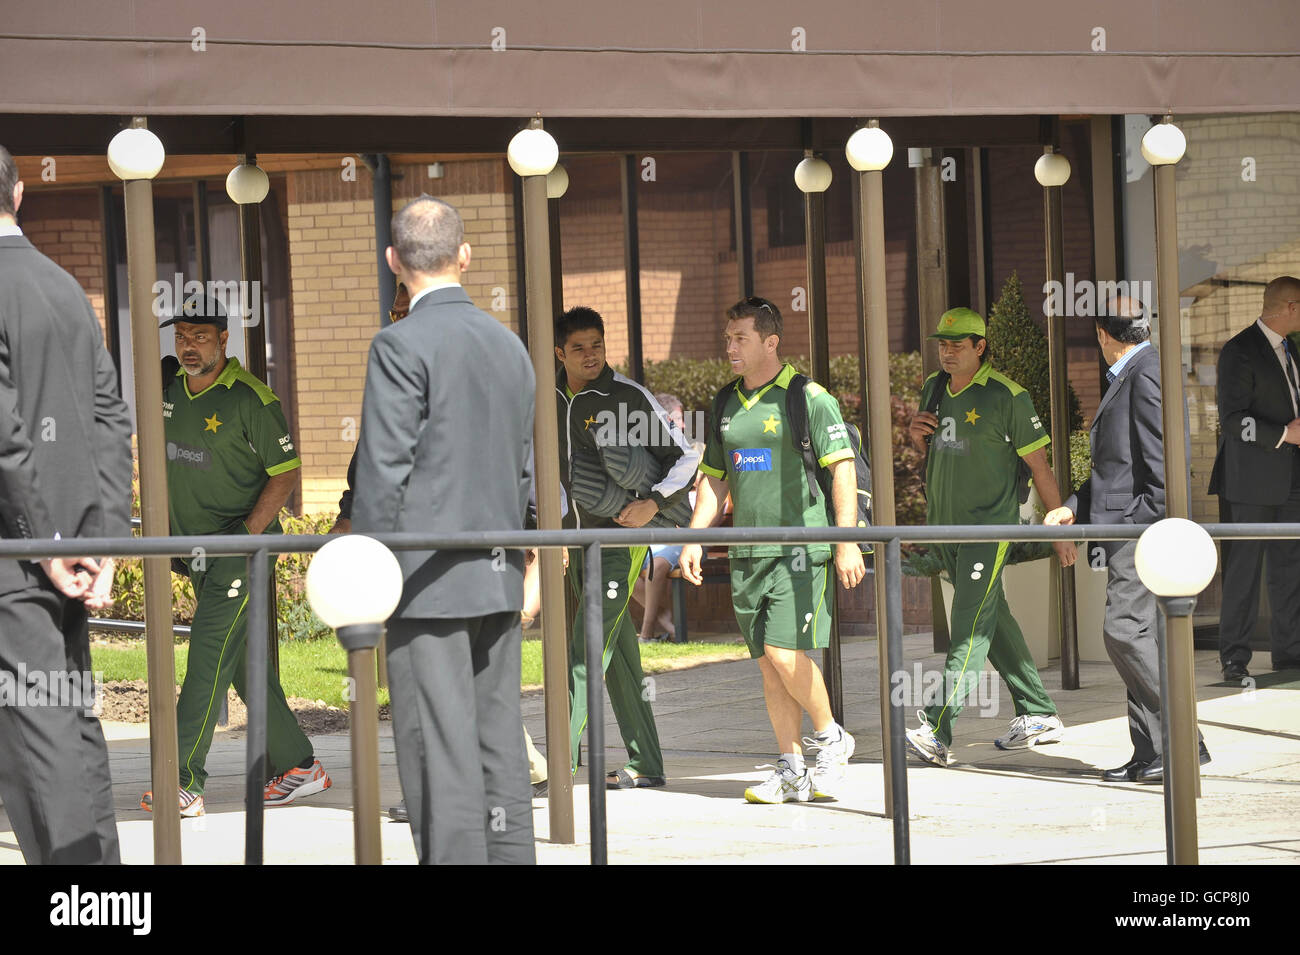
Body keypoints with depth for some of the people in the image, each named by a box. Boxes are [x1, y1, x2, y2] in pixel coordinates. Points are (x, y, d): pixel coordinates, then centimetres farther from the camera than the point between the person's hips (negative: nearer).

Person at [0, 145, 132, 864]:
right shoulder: (66, 288, 13)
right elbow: (111, 421, 10)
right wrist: (106, 540, 6)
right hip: (65, 547, 8)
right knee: (74, 723, 14)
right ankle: (99, 860, 19)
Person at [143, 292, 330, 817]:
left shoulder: (250, 399, -13)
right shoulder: (171, 391, 9)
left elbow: (285, 471, -12)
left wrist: (246, 532, -19)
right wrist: (166, 532, 15)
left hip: (243, 552, -8)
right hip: (197, 553, 8)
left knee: (209, 659, -14)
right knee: (244, 666, 12)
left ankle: (185, 785, -19)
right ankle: (299, 767, 22)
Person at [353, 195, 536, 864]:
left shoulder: (403, 346, -10)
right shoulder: (509, 346, 12)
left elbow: (382, 473, -13)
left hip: (429, 581, -7)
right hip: (499, 580, 7)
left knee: (440, 757, -7)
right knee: (499, 746, 10)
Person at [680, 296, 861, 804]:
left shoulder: (807, 397, -7)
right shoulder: (727, 403, 13)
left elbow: (842, 469, -10)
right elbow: (714, 478, 20)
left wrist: (847, 542, -17)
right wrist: (694, 539, 10)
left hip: (800, 547, -6)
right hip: (747, 553, 6)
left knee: (786, 653, -14)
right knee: (768, 664, 6)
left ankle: (830, 738, 8)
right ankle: (791, 768, 11)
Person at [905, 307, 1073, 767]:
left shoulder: (1007, 397, -10)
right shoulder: (934, 389, 9)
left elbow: (1038, 465, -6)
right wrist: (915, 433, 0)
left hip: (989, 525, -8)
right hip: (944, 523, 8)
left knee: (970, 629, -14)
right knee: (994, 622, 14)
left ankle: (937, 731, -25)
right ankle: (1038, 715, 24)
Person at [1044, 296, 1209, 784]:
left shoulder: (1146, 374, -11)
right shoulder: (1126, 377, 21)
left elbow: (1162, 460, -18)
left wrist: (1145, 521, -19)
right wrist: (1075, 506, 16)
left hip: (1146, 525, -11)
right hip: (1126, 529, 11)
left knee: (1125, 630, -17)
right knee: (1133, 636, 7)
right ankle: (1150, 753, 8)